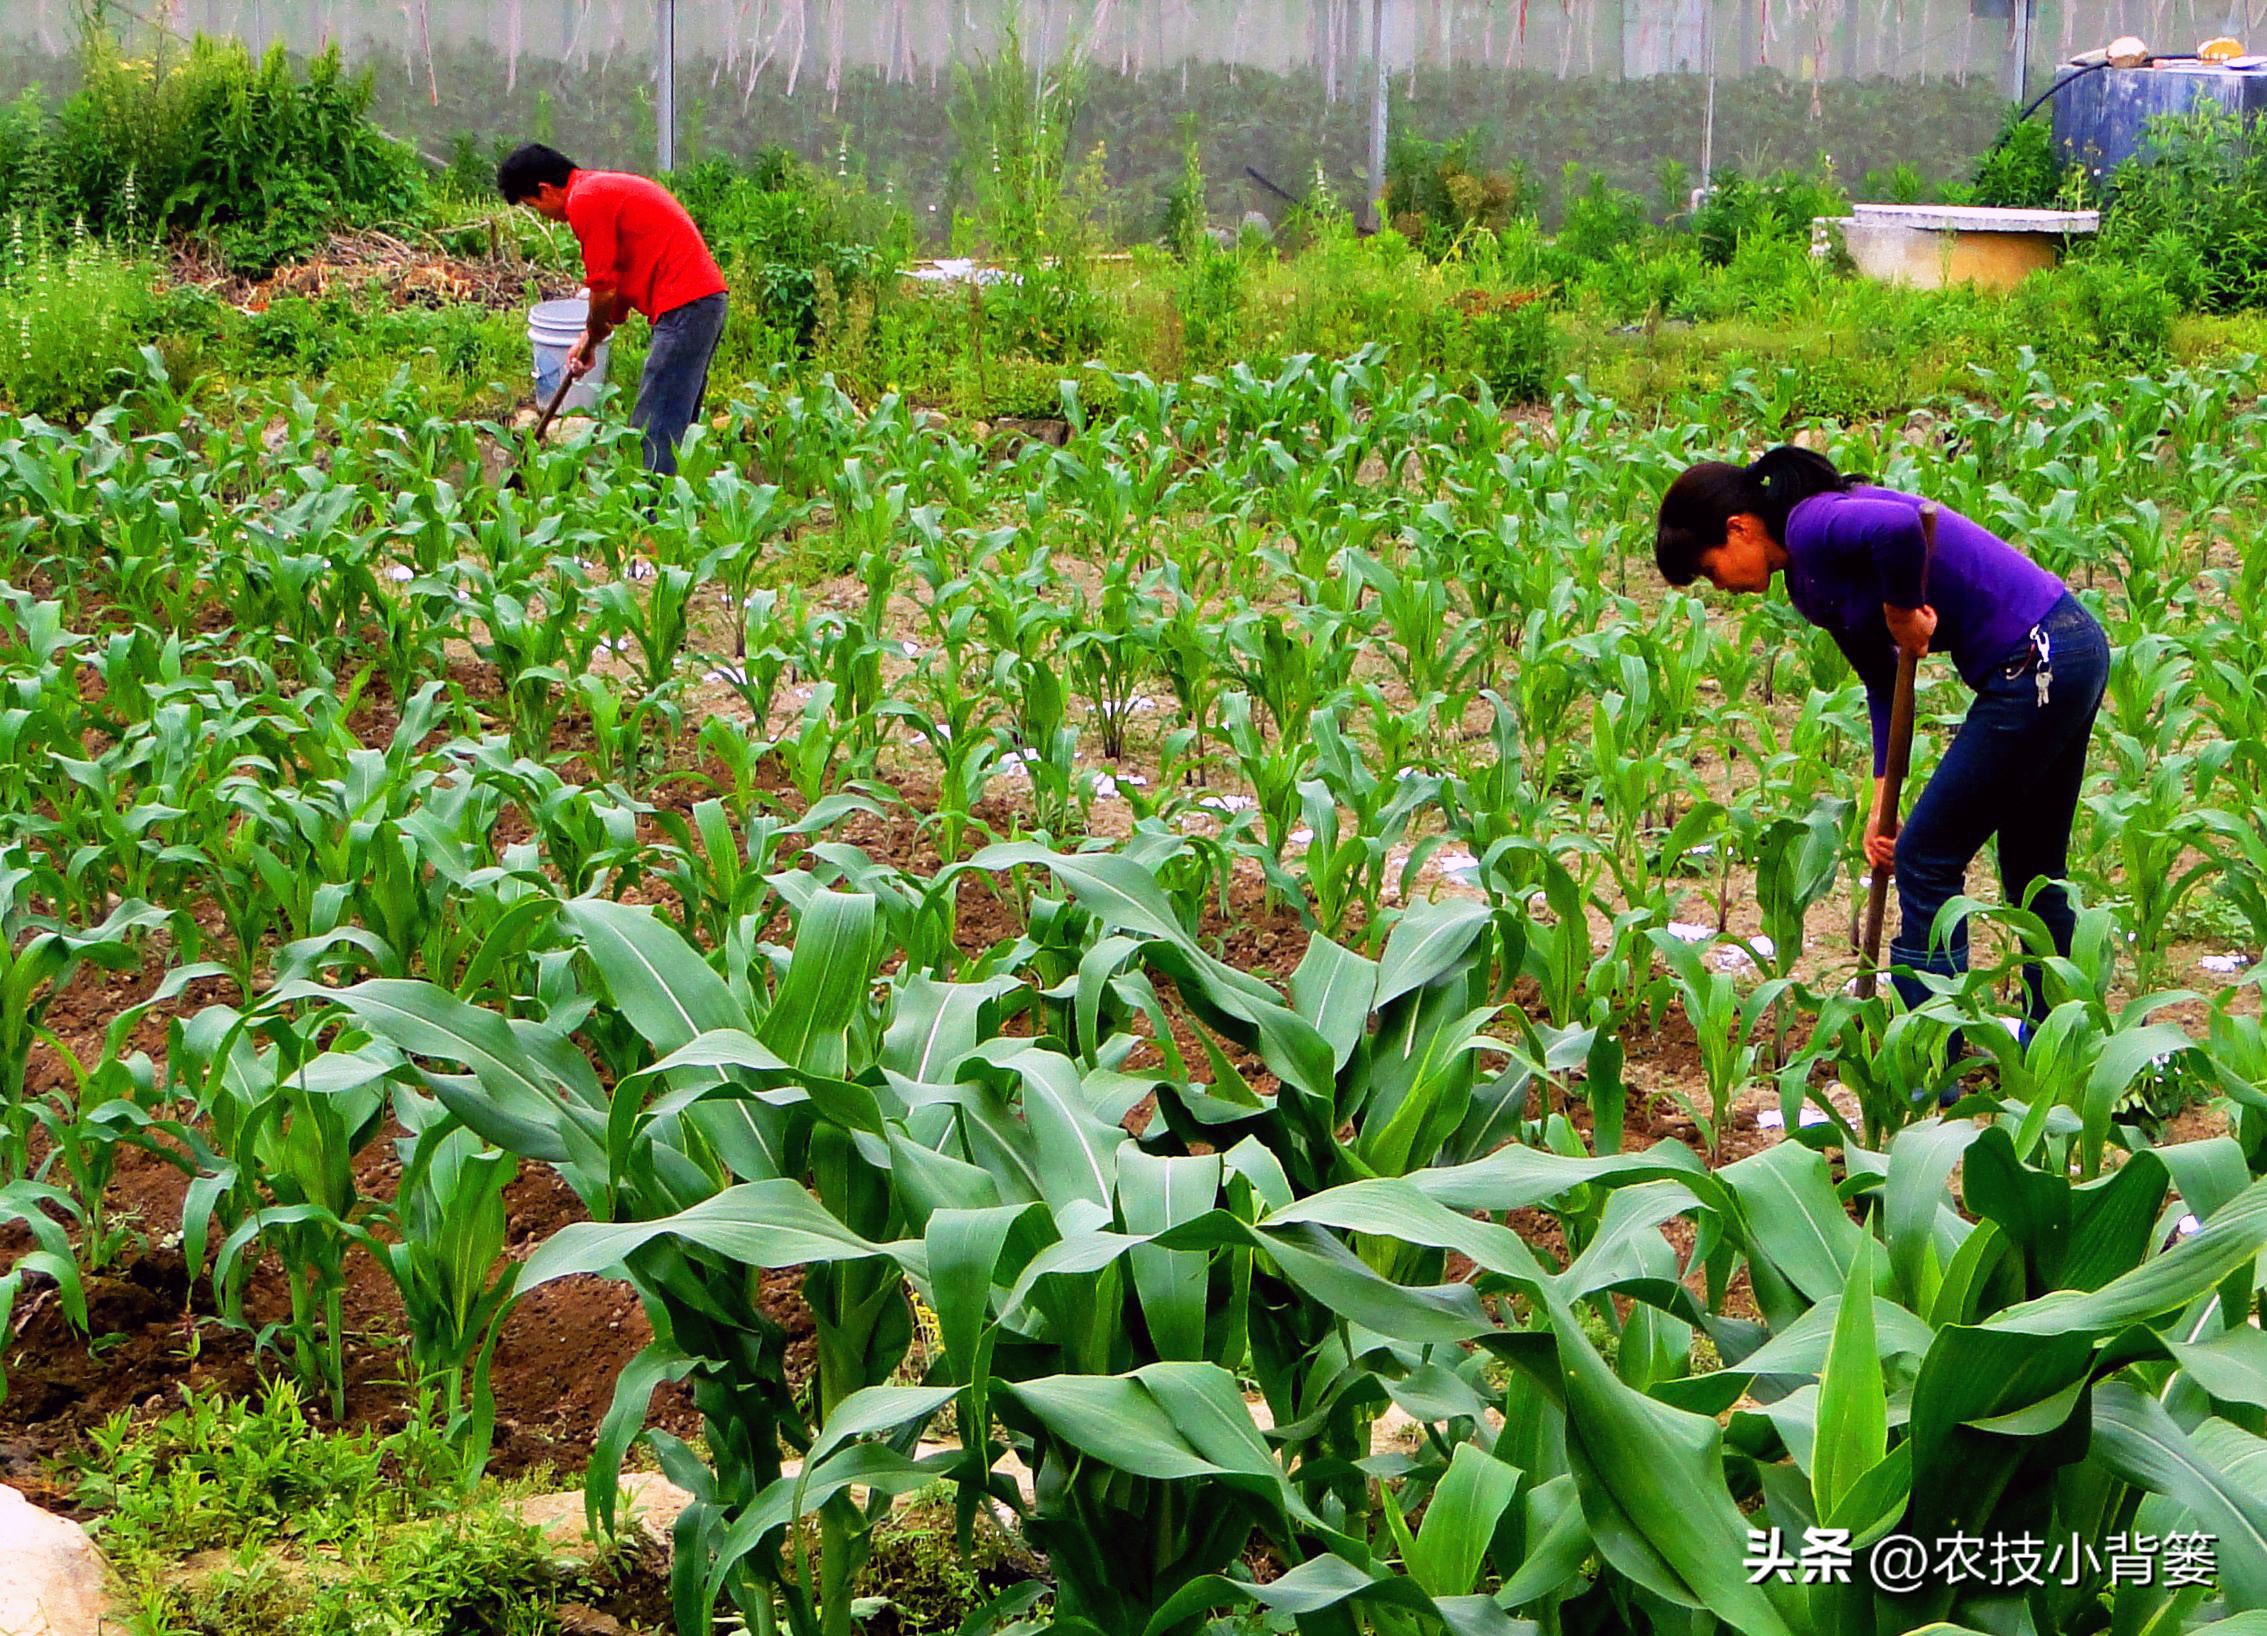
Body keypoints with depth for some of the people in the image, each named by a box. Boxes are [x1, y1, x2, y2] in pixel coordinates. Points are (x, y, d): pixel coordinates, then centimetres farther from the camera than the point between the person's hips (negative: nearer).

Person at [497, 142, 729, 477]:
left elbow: (604, 289, -9)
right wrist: (590, 337, 21)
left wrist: (592, 339, 9)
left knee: (656, 427, -8)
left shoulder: (584, 201, -10)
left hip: (683, 305, -10)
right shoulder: (606, 187, 22)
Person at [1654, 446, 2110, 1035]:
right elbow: (1882, 680, 18)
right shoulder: (1811, 578, 16)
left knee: (1927, 860, -1)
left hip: (2035, 665, -10)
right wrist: (1882, 805, 11)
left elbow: (1899, 525, -37)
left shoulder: (1811, 527, -14)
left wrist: (1903, 613, -20)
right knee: (2034, 868, 22)